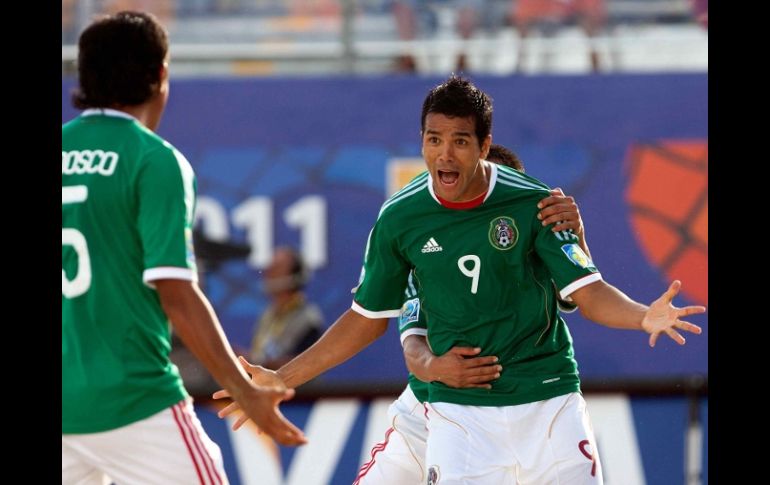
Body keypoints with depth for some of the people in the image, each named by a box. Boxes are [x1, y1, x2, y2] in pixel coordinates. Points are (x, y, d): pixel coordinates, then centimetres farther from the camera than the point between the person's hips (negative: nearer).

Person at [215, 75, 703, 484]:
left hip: (549, 401, 0)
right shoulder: (399, 218, -2)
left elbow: (589, 291, -7)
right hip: (458, 408, 0)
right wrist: (283, 379, 8)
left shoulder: (533, 203, -8)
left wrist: (645, 317, -29)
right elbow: (368, 319, 10)